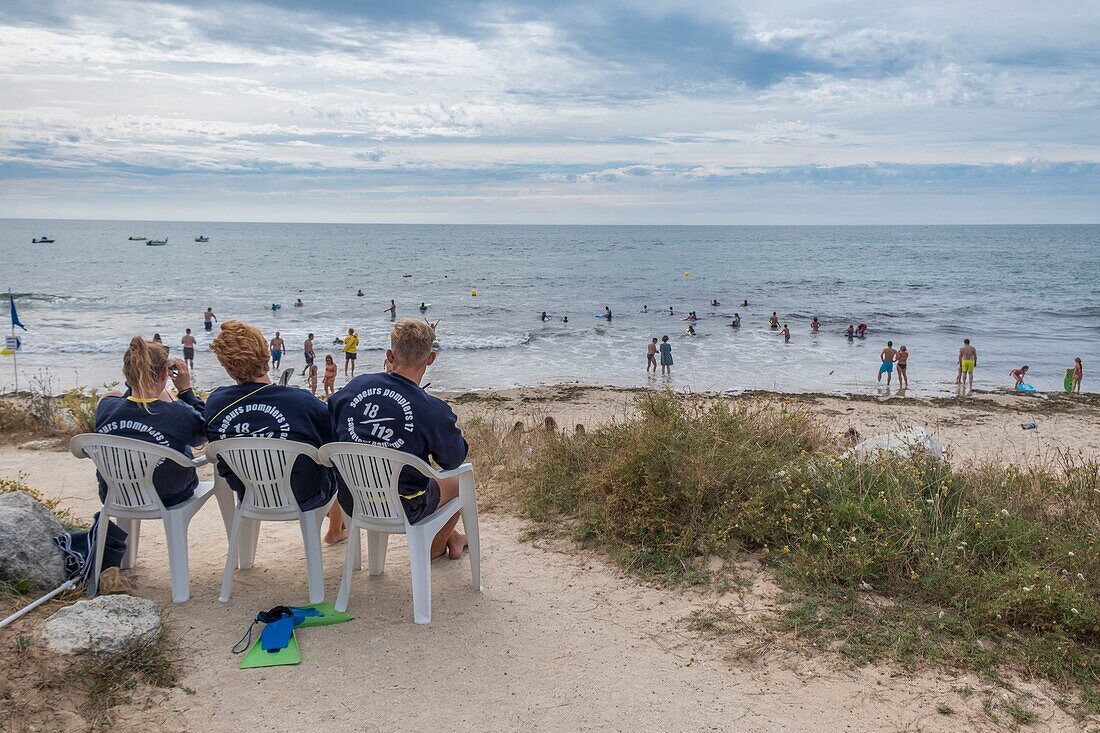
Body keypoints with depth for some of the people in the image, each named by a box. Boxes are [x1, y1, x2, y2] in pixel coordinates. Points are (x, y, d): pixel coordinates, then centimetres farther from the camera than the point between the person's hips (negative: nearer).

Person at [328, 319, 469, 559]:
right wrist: (453, 431, 15)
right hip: (401, 510, -5)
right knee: (459, 481, 23)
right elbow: (454, 460, -5)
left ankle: (450, 538, 51)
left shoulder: (355, 386, -8)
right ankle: (436, 546, 47)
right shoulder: (434, 411, -20)